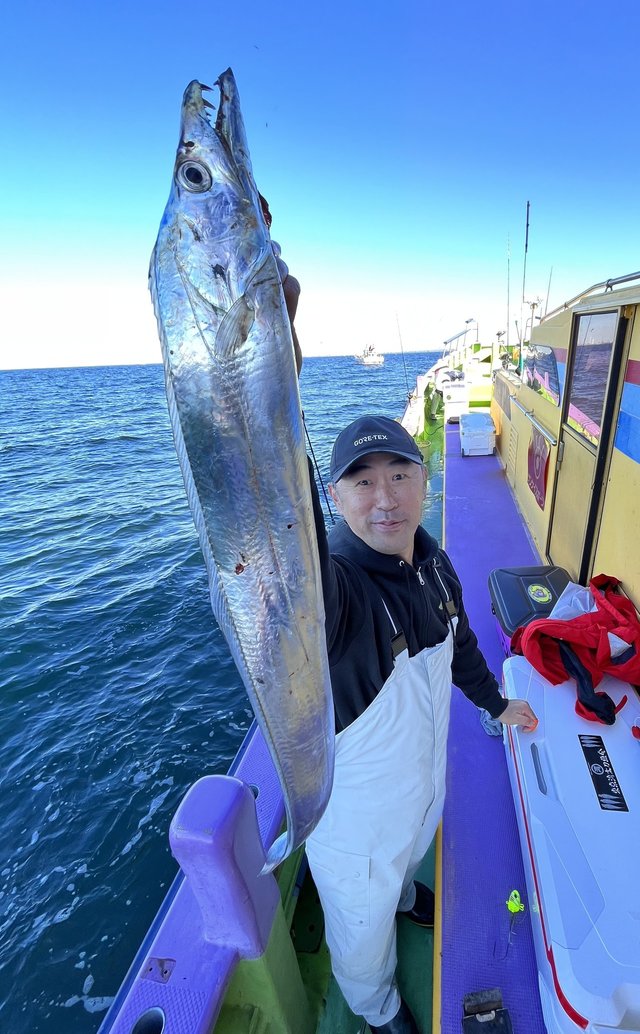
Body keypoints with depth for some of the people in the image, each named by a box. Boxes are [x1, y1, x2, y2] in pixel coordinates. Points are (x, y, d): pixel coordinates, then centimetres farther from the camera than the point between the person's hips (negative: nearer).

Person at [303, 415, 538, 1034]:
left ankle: (402, 893, 76)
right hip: (355, 803, -5)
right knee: (364, 921, 27)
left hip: (425, 769, 5)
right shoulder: (331, 582, -39)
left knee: (410, 852, 39)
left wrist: (495, 703, 20)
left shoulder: (434, 563, -14)